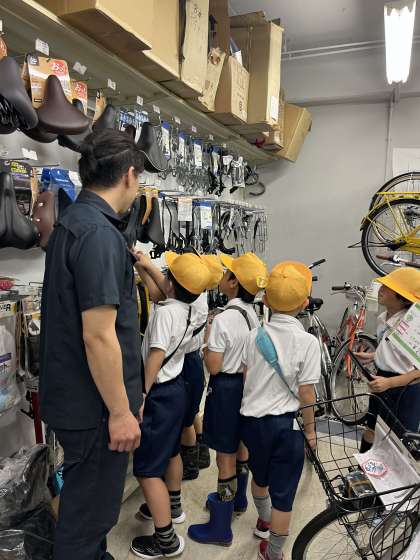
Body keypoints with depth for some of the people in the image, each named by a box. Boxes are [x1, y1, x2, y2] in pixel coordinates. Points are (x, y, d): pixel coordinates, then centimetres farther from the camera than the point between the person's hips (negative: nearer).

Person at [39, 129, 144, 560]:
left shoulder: (72, 221, 8)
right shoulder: (98, 233, -23)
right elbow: (98, 335, -26)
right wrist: (120, 411, -18)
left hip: (73, 396, 10)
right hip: (94, 406, -10)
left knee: (86, 502, 27)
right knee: (88, 513, 11)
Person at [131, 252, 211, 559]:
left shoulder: (165, 312, -23)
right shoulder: (188, 310, 2)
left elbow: (155, 358, -26)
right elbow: (159, 290, 20)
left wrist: (140, 397, -21)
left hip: (160, 394, -9)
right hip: (176, 388, 9)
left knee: (147, 470, 1)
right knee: (171, 450, 26)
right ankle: (173, 505, 45)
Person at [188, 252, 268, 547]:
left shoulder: (223, 320, -25)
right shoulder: (254, 314, -1)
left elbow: (213, 366, -21)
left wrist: (208, 340, -6)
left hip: (226, 387, -8)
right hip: (247, 384, 8)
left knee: (226, 456, 4)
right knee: (240, 445, 25)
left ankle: (221, 527, 21)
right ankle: (238, 498, 47)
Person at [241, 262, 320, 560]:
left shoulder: (255, 335, -4)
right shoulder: (308, 342, -15)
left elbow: (245, 377, 4)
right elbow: (306, 393, -12)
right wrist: (310, 428, 2)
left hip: (252, 418, 5)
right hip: (285, 423, -5)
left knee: (260, 476, 27)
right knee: (283, 492, 12)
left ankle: (264, 522, 52)